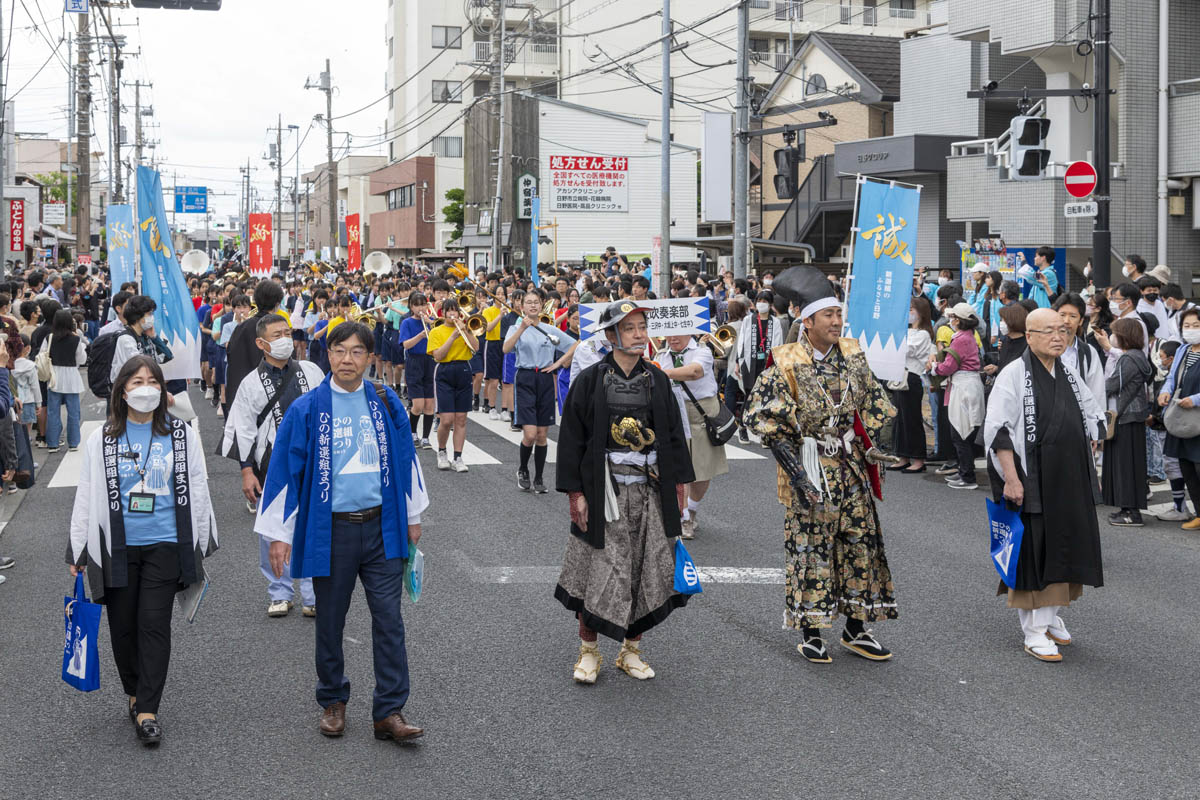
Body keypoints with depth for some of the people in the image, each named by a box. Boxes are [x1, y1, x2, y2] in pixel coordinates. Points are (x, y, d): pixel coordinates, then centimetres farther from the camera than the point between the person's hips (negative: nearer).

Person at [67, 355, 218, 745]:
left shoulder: (182, 435, 4)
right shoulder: (101, 439, 4)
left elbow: (197, 490, 10)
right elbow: (87, 497, 7)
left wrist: (202, 543, 11)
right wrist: (79, 551, 7)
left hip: (165, 544, -1)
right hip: (117, 547, 1)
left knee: (154, 625, -5)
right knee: (122, 626, 7)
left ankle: (147, 710, 0)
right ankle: (136, 694, 28)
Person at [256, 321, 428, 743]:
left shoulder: (386, 403, 4)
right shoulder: (307, 409, -4)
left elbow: (405, 459, 13)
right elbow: (284, 470, -2)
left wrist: (412, 516, 16)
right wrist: (278, 533, -3)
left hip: (381, 526, 1)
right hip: (330, 530, -1)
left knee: (388, 619, -1)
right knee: (330, 621, 10)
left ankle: (390, 712, 5)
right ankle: (332, 702, 28)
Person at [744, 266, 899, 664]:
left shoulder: (852, 355, 3)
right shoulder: (787, 365, -13)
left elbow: (875, 404, 15)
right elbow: (761, 416, -13)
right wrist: (795, 469, -15)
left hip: (852, 465, 5)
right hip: (811, 469, -5)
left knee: (861, 540, 7)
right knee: (810, 545, 0)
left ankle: (856, 628, 18)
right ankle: (810, 632, 12)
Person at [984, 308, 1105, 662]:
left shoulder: (1069, 373, 9)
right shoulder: (1014, 374, -10)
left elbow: (1092, 417, 21)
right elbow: (998, 430, -15)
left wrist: (1084, 460, 11)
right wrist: (1011, 478, -21)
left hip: (1071, 480, 6)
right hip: (1031, 480, -6)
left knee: (1064, 548, 11)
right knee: (1033, 552, -2)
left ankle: (1052, 616, 26)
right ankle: (1034, 632, 4)